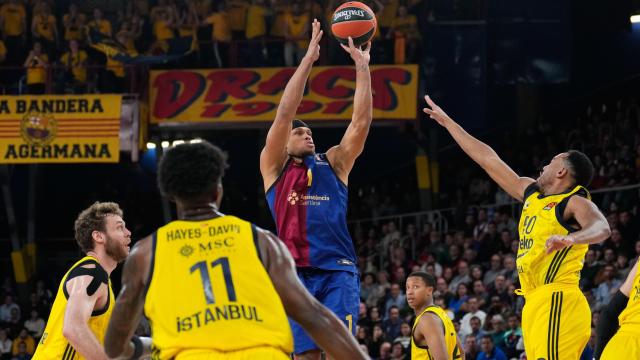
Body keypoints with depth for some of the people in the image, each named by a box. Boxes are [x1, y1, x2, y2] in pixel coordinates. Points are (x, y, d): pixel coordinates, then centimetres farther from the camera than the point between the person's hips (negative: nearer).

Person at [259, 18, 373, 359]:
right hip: (295, 271, -1)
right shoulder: (273, 166, 11)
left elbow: (361, 121, 10)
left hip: (338, 270, 1)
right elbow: (284, 114, 1)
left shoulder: (334, 163, 19)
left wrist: (362, 67, 3)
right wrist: (308, 59, -2)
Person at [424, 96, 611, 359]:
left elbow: (601, 228, -26)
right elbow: (488, 159, 27)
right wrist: (447, 121, 32)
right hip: (536, 304, 9)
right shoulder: (532, 193, 20)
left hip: (557, 304, -9)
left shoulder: (575, 203, -4)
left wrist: (571, 238, -47)